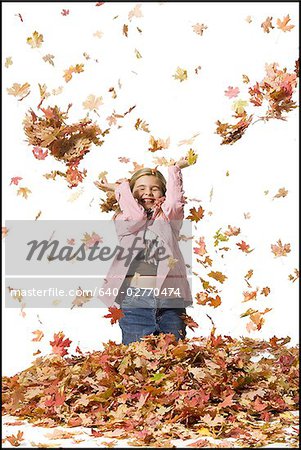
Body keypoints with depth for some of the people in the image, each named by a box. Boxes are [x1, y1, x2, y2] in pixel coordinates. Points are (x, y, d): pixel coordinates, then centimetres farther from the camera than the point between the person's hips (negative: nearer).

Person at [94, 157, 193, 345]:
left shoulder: (169, 218, 22)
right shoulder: (124, 220, 18)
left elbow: (175, 200, 4)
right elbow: (136, 216, -2)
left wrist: (175, 169, 16)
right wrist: (121, 188, 11)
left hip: (170, 297, 2)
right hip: (135, 296, -1)